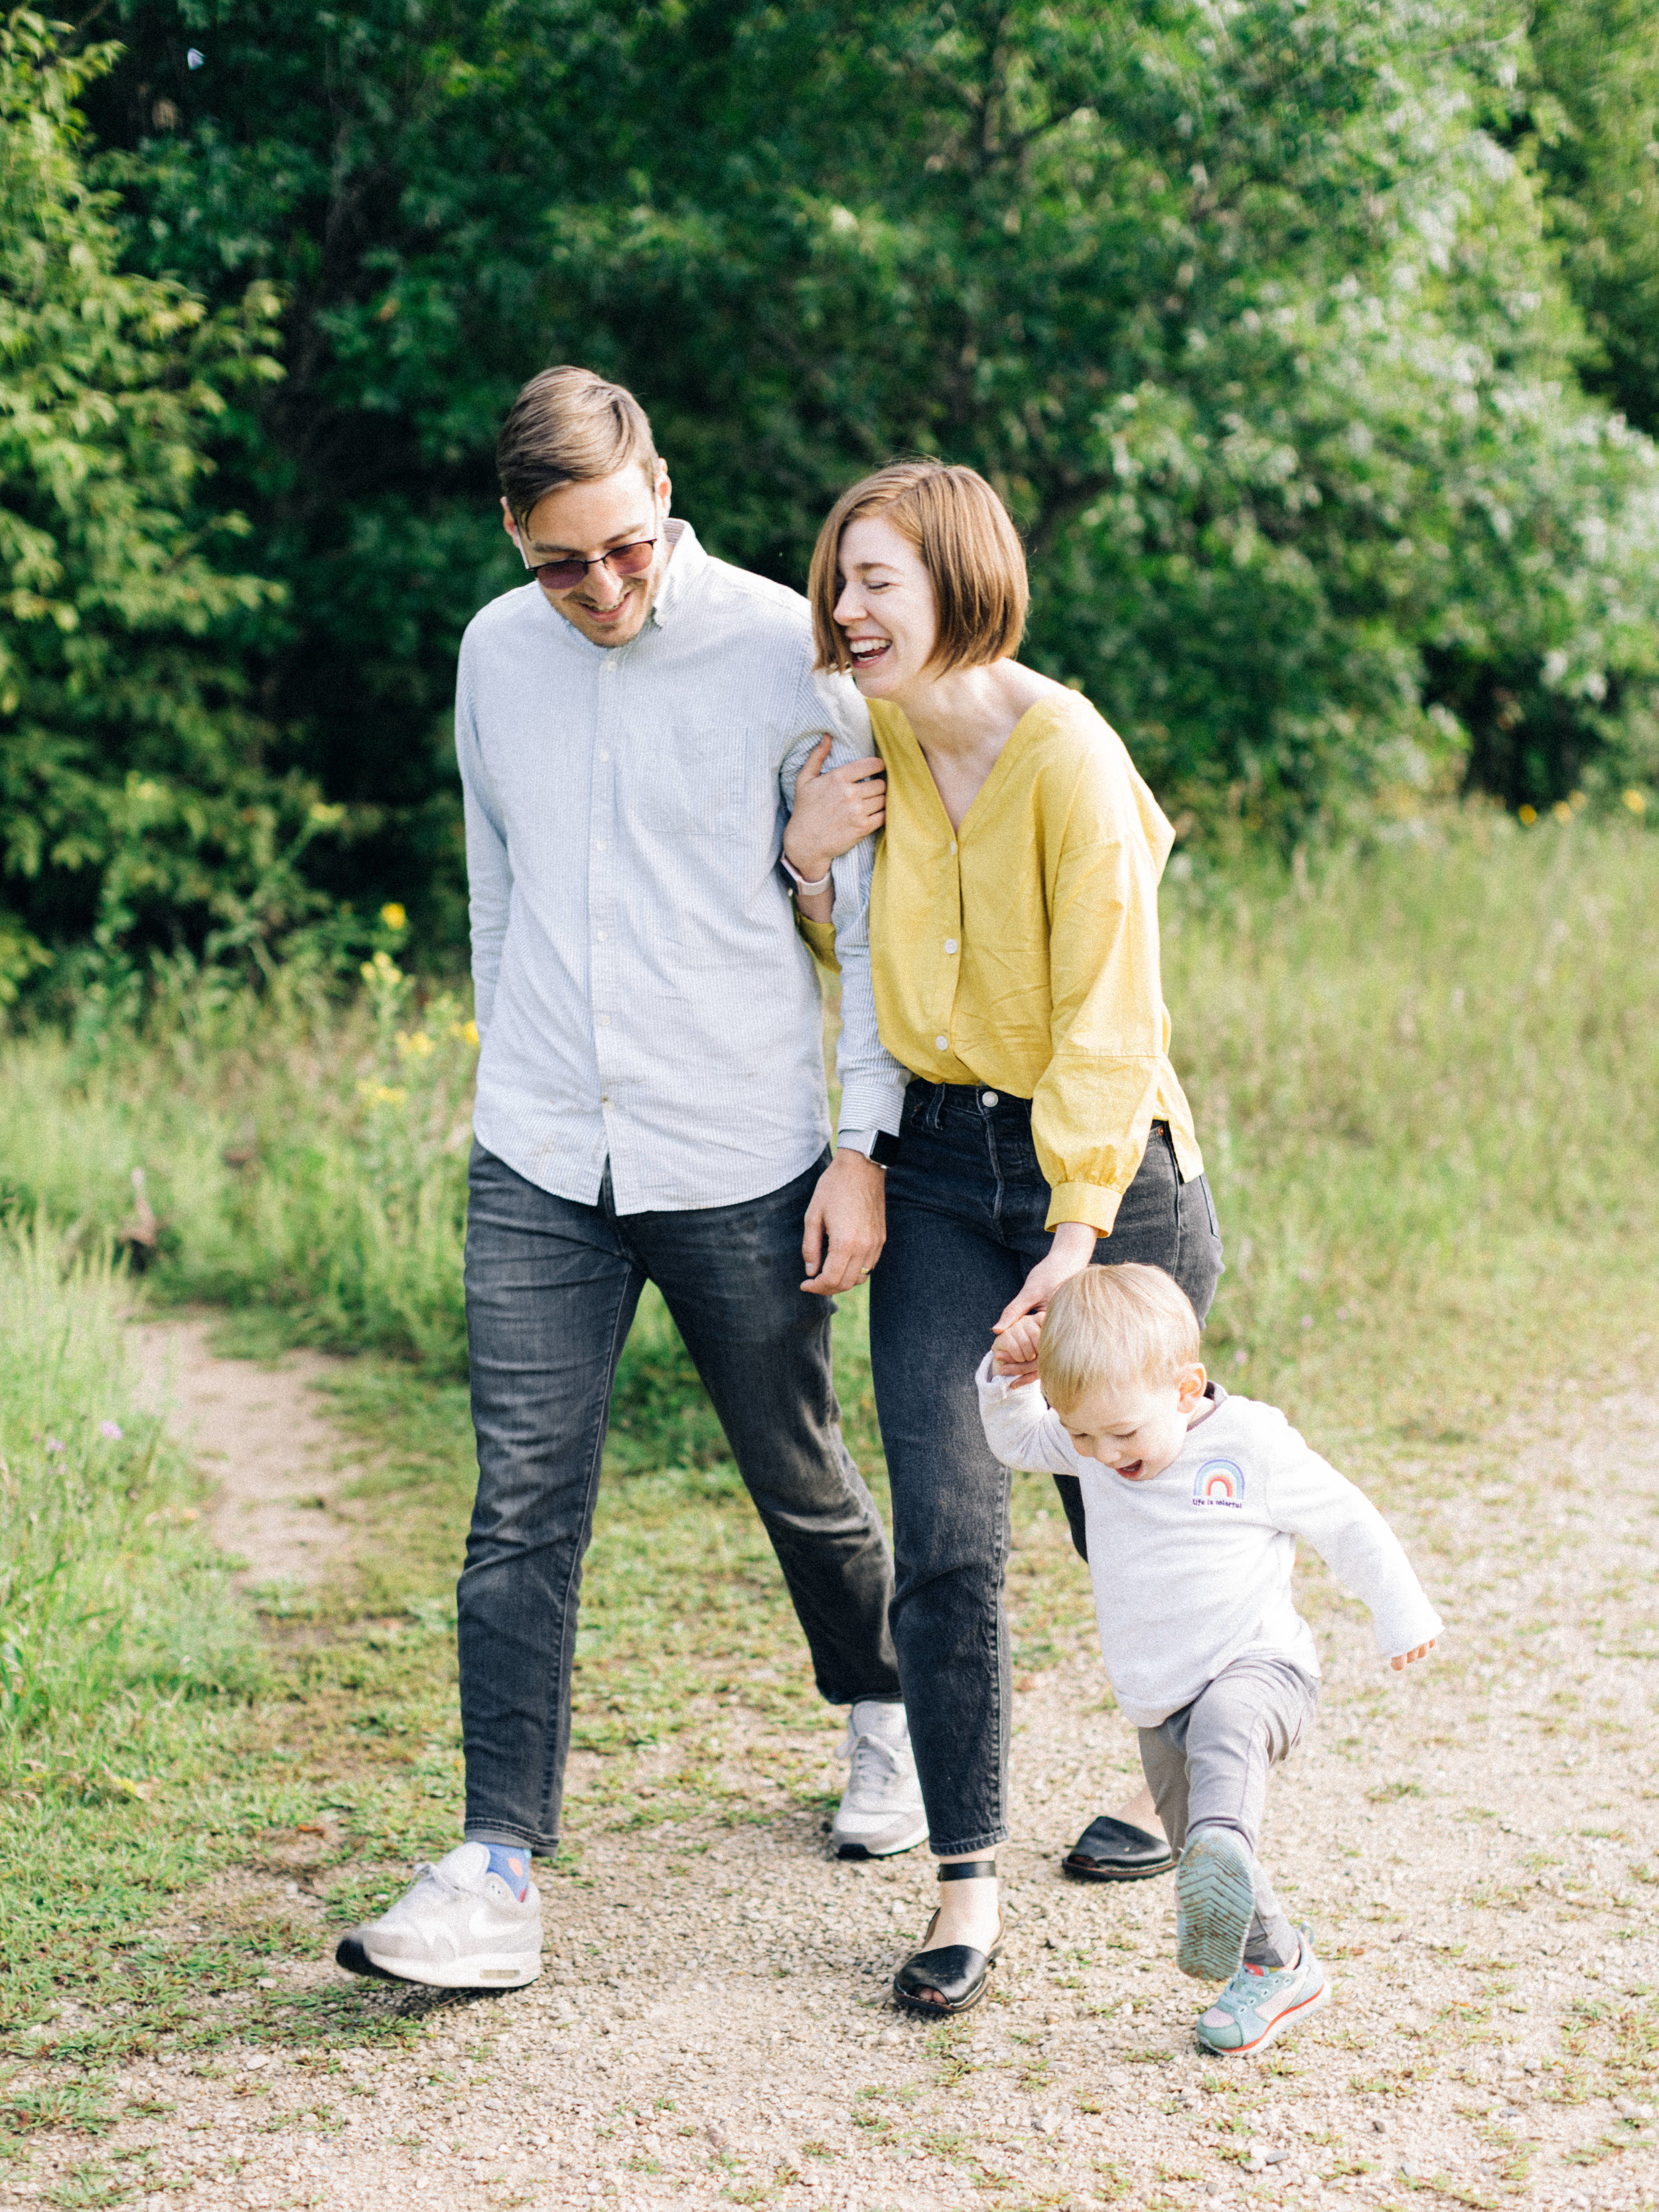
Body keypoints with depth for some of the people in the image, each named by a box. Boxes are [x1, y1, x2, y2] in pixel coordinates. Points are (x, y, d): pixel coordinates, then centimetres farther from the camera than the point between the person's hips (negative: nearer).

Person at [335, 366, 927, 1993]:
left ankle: (881, 1717, 41)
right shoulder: (495, 652, 6)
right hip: (538, 1167, 3)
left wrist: (868, 1147, -8)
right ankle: (497, 1876, -4)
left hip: (745, 1158, -3)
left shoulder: (784, 650, -8)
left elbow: (869, 914, -4)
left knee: (798, 1477, 14)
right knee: (521, 1511, -5)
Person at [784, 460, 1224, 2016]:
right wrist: (805, 861, -5)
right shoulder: (873, 747, 3)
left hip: (1100, 1162, -4)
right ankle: (967, 1880, 2)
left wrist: (1078, 1233, -25)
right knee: (943, 1533, -6)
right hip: (936, 1164, 5)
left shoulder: (1068, 756, -16)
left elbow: (1107, 1017, -18)